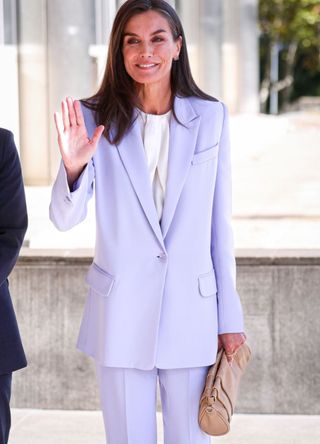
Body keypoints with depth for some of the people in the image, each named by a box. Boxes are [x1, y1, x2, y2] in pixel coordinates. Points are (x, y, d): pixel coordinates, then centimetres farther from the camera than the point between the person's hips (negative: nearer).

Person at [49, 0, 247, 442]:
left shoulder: (211, 117, -1)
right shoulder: (96, 120, -2)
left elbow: (219, 224, 3)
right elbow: (64, 219, -7)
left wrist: (230, 316, 4)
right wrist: (73, 166, -27)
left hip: (191, 311, 0)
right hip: (121, 315, 0)